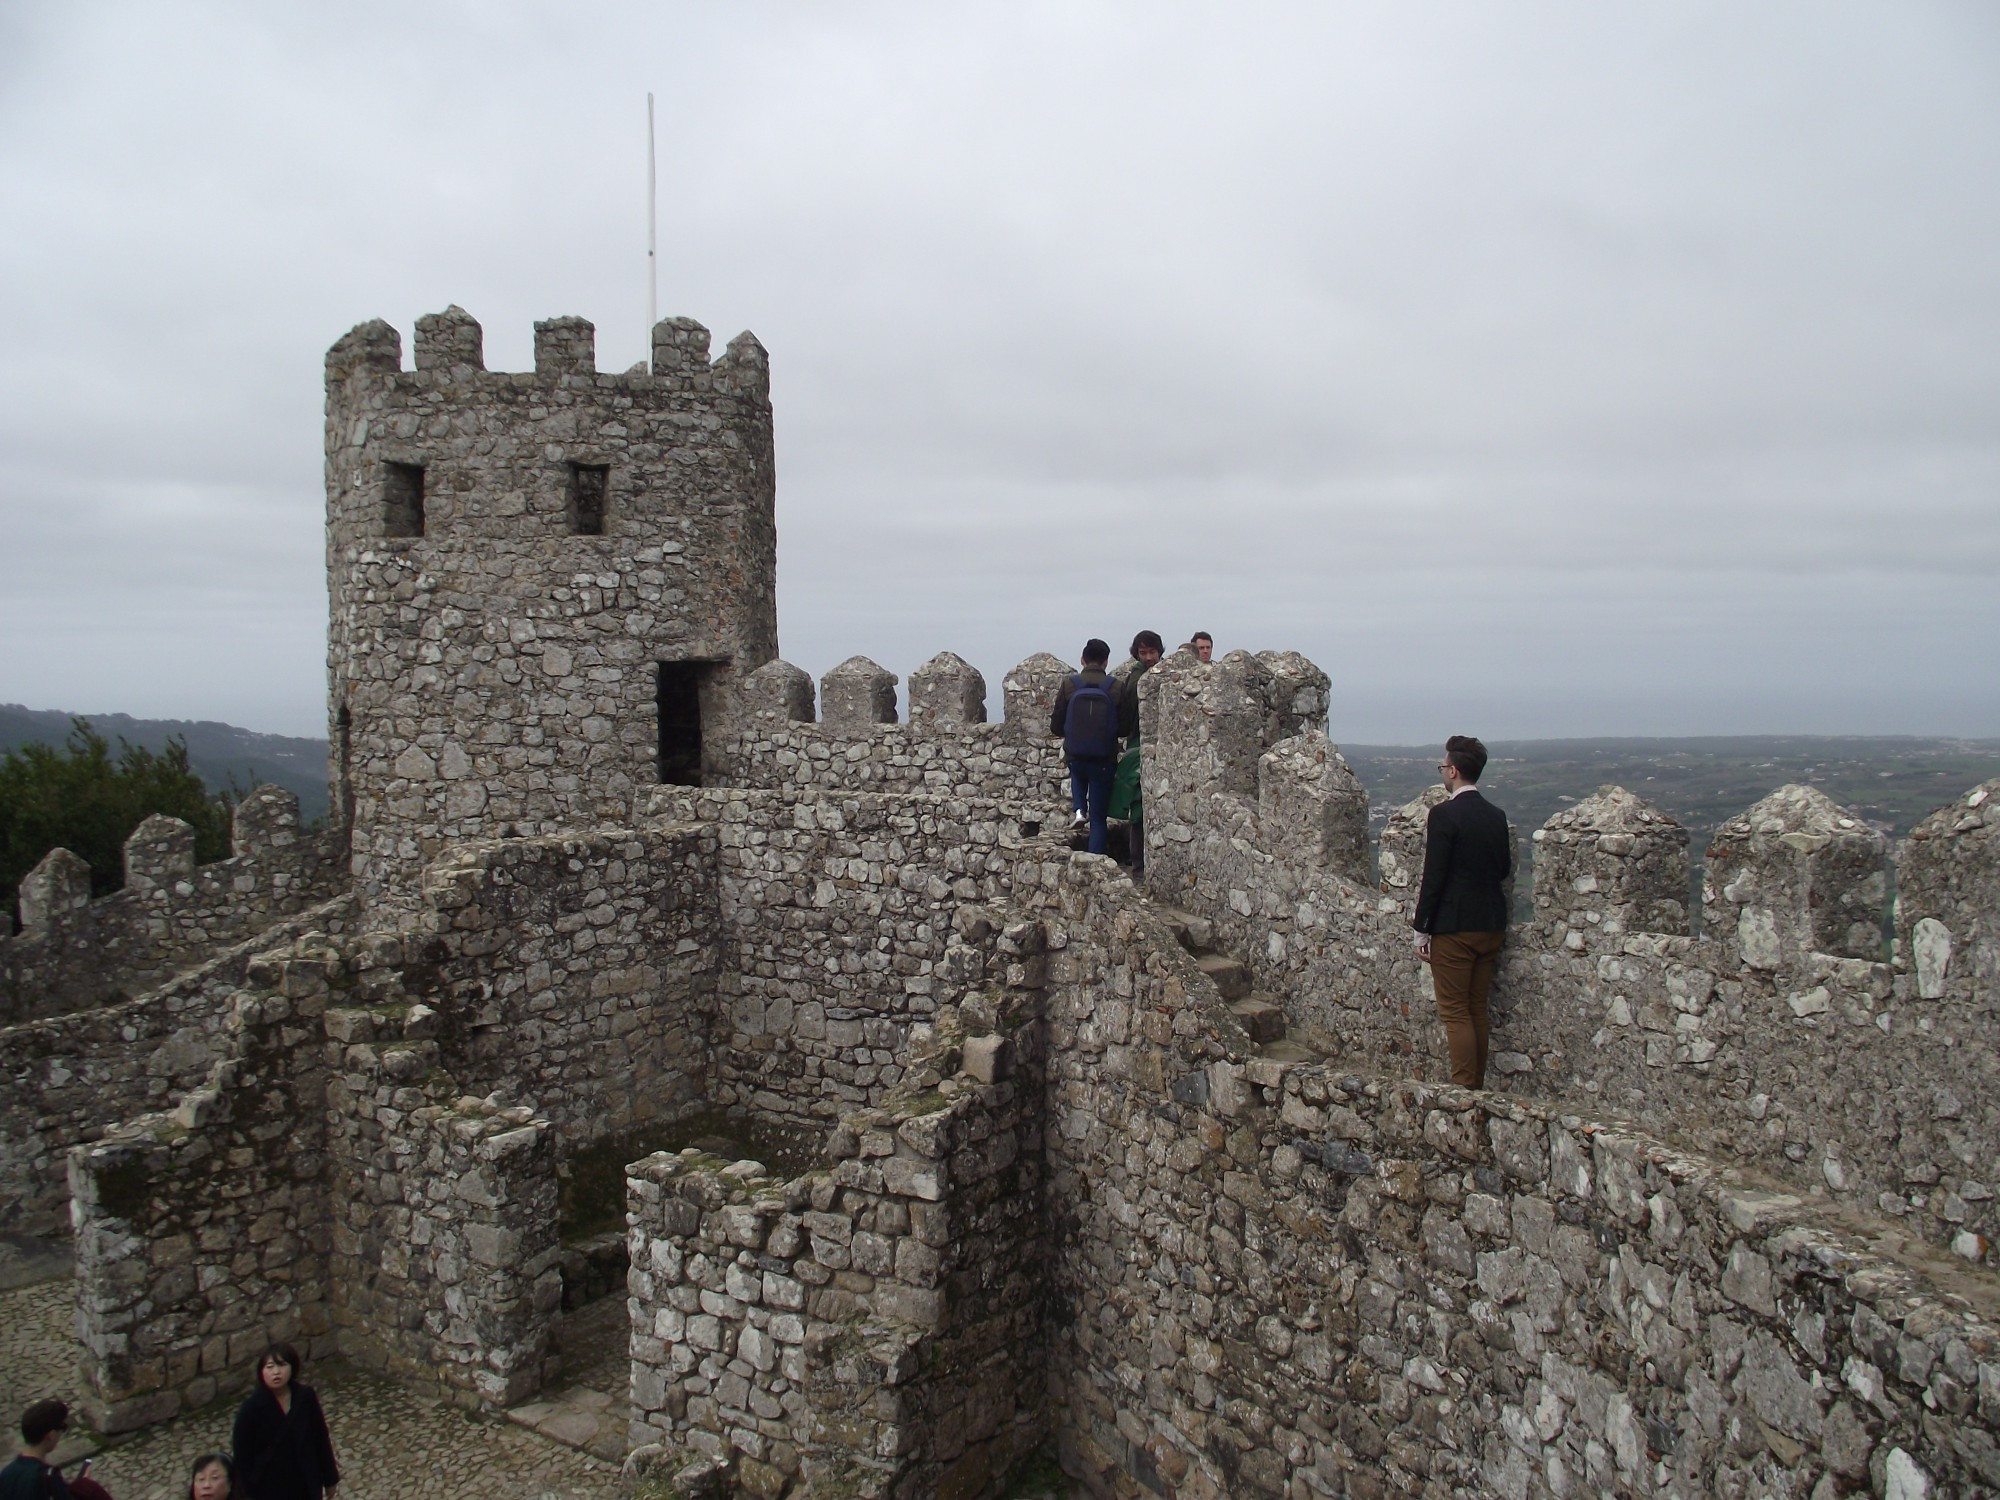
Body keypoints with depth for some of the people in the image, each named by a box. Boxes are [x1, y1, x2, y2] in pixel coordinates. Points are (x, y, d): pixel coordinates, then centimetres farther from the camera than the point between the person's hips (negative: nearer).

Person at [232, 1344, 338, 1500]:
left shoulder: (306, 1398, -12)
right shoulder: (252, 1409, -20)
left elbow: (321, 1438, -2)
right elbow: (242, 1454, -12)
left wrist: (329, 1478, 4)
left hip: (305, 1483, 3)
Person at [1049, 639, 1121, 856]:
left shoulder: (1069, 685, -6)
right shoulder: (1115, 687, -9)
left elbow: (1056, 727, 0)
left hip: (1075, 757, 1)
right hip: (1104, 760, -1)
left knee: (1078, 774, 38)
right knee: (1098, 818, 9)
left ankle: (1080, 808, 15)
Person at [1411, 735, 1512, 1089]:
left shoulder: (1444, 814, -14)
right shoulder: (1496, 816, 6)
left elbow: (1433, 877, -15)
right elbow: (1504, 869, 14)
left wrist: (1422, 930, -9)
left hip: (1454, 926, -7)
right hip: (1491, 924, 7)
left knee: (1455, 1012, -1)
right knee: (1477, 1009, 15)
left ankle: (1464, 1089, -2)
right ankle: (1477, 1087, 21)